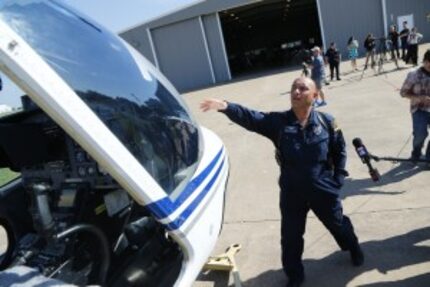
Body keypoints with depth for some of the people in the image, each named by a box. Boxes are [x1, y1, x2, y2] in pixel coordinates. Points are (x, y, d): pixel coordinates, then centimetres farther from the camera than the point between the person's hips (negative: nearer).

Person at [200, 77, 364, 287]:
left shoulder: (326, 121, -9)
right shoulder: (278, 122, -11)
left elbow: (339, 151, 3)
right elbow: (251, 118, -26)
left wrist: (338, 179, 0)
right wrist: (226, 107, -42)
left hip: (323, 190, 0)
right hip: (292, 193, 0)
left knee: (337, 224, 25)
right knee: (290, 237, 13)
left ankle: (354, 249, 59)